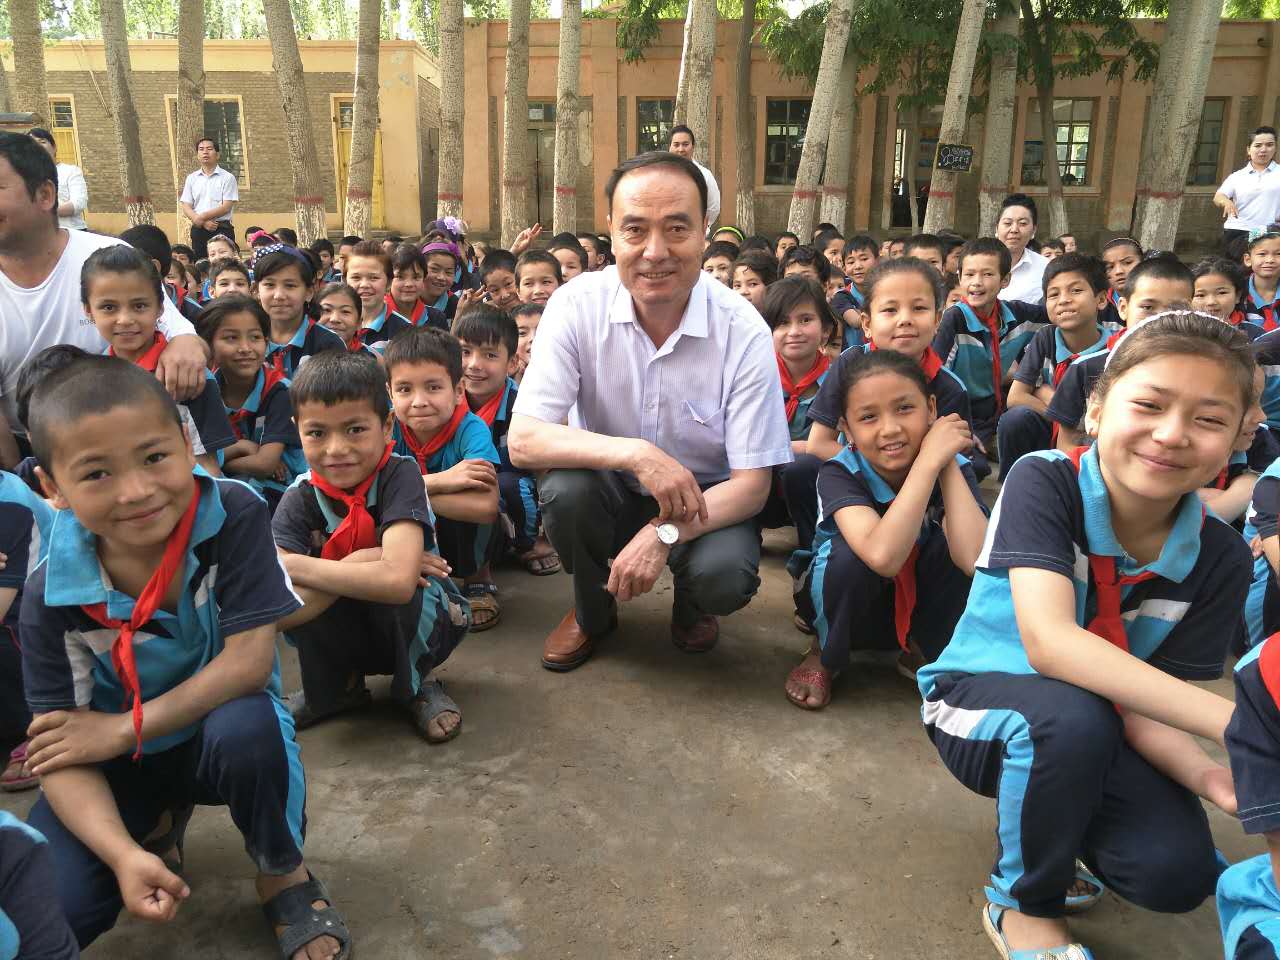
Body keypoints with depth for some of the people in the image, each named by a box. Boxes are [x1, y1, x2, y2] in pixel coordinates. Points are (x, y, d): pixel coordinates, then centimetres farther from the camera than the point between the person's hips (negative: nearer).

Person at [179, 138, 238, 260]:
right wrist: (204, 222, -11)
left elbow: (226, 207, -7)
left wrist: (202, 217, -13)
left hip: (222, 229, -3)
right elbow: (186, 208, 7)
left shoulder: (227, 177, 2)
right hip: (198, 230, 3)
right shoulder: (192, 178, 13)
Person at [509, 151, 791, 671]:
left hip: (703, 500, -1)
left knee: (724, 578, -30)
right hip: (610, 491, 1)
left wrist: (664, 533, -32)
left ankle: (691, 605, 11)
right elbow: (523, 441, -23)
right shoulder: (578, 305, -17)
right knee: (564, 486, -31)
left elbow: (752, 483, -17)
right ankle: (592, 609, 3)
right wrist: (635, 453, -37)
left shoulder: (743, 331, -19)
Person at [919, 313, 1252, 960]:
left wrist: (1208, 774, -33)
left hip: (1099, 728, 4)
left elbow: (1144, 708, -11)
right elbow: (1050, 644, -37)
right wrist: (1231, 722, -43)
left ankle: (1056, 834, 15)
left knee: (1175, 870, -22)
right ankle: (1023, 903, -6)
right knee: (1072, 715, -36)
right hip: (981, 698, -3)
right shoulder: (1044, 481, -24)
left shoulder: (1219, 558, -12)